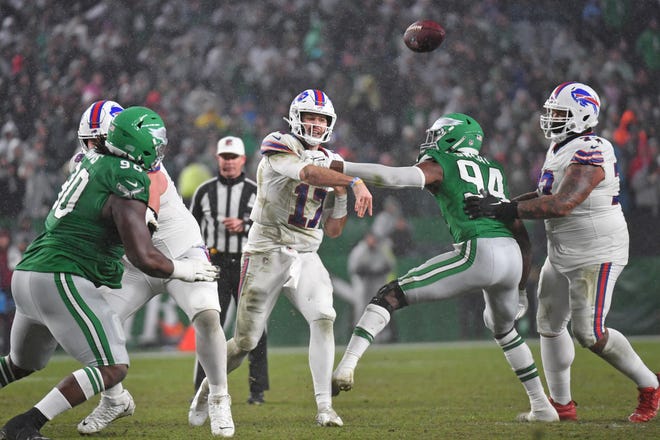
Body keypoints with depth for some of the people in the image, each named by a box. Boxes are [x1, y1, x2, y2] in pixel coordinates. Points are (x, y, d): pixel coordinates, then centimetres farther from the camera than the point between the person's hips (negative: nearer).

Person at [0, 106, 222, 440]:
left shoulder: (92, 159, 12)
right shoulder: (127, 183, -14)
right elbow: (144, 259, -16)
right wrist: (184, 270, 1)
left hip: (27, 275, 9)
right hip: (61, 280, -9)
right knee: (113, 368, -6)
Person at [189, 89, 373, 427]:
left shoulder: (331, 163, 10)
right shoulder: (279, 147, -9)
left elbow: (332, 231, 12)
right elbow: (308, 173, -32)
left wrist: (340, 197, -4)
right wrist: (354, 182, -42)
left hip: (306, 257, 5)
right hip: (267, 253, -4)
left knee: (324, 319, -20)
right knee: (245, 341, 1)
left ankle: (324, 406, -19)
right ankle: (206, 389, 27)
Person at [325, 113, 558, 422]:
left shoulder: (440, 165, 10)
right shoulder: (493, 170, 30)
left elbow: (393, 177, -8)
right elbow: (522, 235, 30)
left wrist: (338, 167, -3)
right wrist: (520, 288, 38)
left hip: (478, 252, -7)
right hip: (513, 257, 7)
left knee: (390, 296, -2)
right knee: (503, 328, 36)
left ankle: (346, 368, -19)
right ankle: (542, 407, 37)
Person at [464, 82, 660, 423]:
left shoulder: (590, 154, -22)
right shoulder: (559, 149, 11)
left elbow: (561, 204, -30)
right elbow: (549, 195, 18)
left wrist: (506, 210, -28)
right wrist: (503, 204, 4)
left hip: (596, 256, -10)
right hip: (562, 254, 10)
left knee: (590, 333, -11)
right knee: (549, 324, 10)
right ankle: (561, 404, 20)